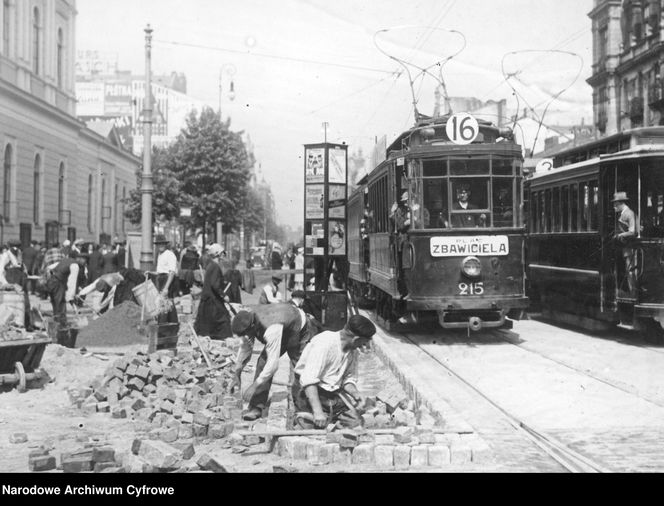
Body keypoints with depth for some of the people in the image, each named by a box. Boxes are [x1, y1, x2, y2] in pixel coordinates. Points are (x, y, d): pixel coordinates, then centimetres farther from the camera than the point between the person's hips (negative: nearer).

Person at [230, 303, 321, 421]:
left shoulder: (271, 330, -46)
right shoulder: (249, 321, -22)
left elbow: (273, 364, -44)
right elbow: (245, 348, -5)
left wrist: (254, 386, -40)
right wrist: (237, 375, -4)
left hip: (301, 331, -6)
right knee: (263, 361, -10)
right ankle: (256, 406, -11)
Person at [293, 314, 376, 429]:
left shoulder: (354, 351, 3)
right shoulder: (324, 343, -23)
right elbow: (308, 379, -29)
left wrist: (355, 393, -11)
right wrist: (317, 411, -36)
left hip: (334, 391, 6)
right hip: (313, 391, -6)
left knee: (356, 422, -11)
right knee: (321, 424, -26)